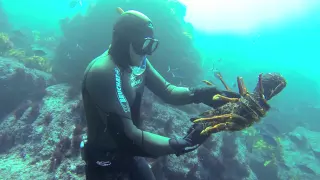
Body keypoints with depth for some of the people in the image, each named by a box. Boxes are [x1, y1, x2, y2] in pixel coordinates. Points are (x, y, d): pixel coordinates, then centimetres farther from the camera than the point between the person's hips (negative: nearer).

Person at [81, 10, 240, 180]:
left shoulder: (138, 62, -7)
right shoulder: (103, 73, -31)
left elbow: (166, 91, -6)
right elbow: (126, 136, -35)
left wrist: (200, 94, -23)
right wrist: (181, 144, -37)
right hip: (105, 159, -6)